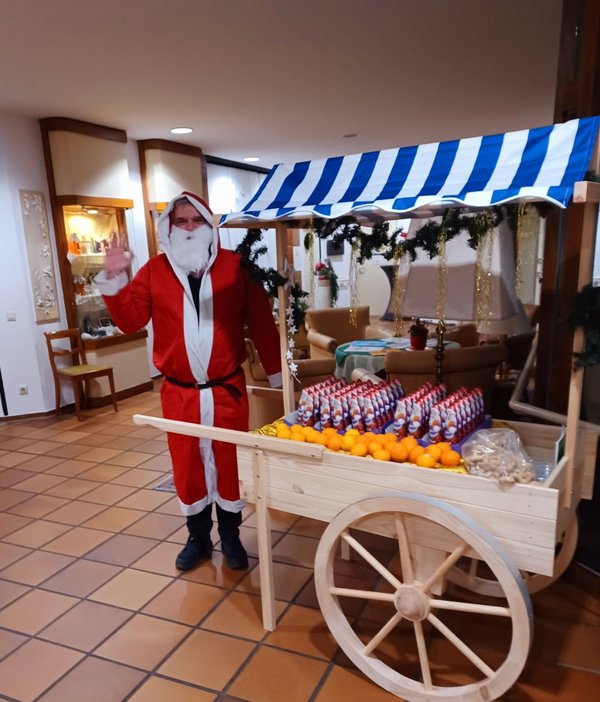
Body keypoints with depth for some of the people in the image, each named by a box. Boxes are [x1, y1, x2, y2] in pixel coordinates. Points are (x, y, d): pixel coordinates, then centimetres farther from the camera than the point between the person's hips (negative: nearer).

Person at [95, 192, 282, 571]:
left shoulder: (235, 266, -2)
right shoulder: (154, 271, 2)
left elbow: (261, 322, -1)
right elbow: (130, 320, 1)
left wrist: (275, 371, 0)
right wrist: (114, 280, -14)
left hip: (228, 388, -1)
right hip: (179, 392, 2)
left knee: (229, 462, 10)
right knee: (187, 465, 12)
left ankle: (231, 537, 31)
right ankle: (198, 538, 32)